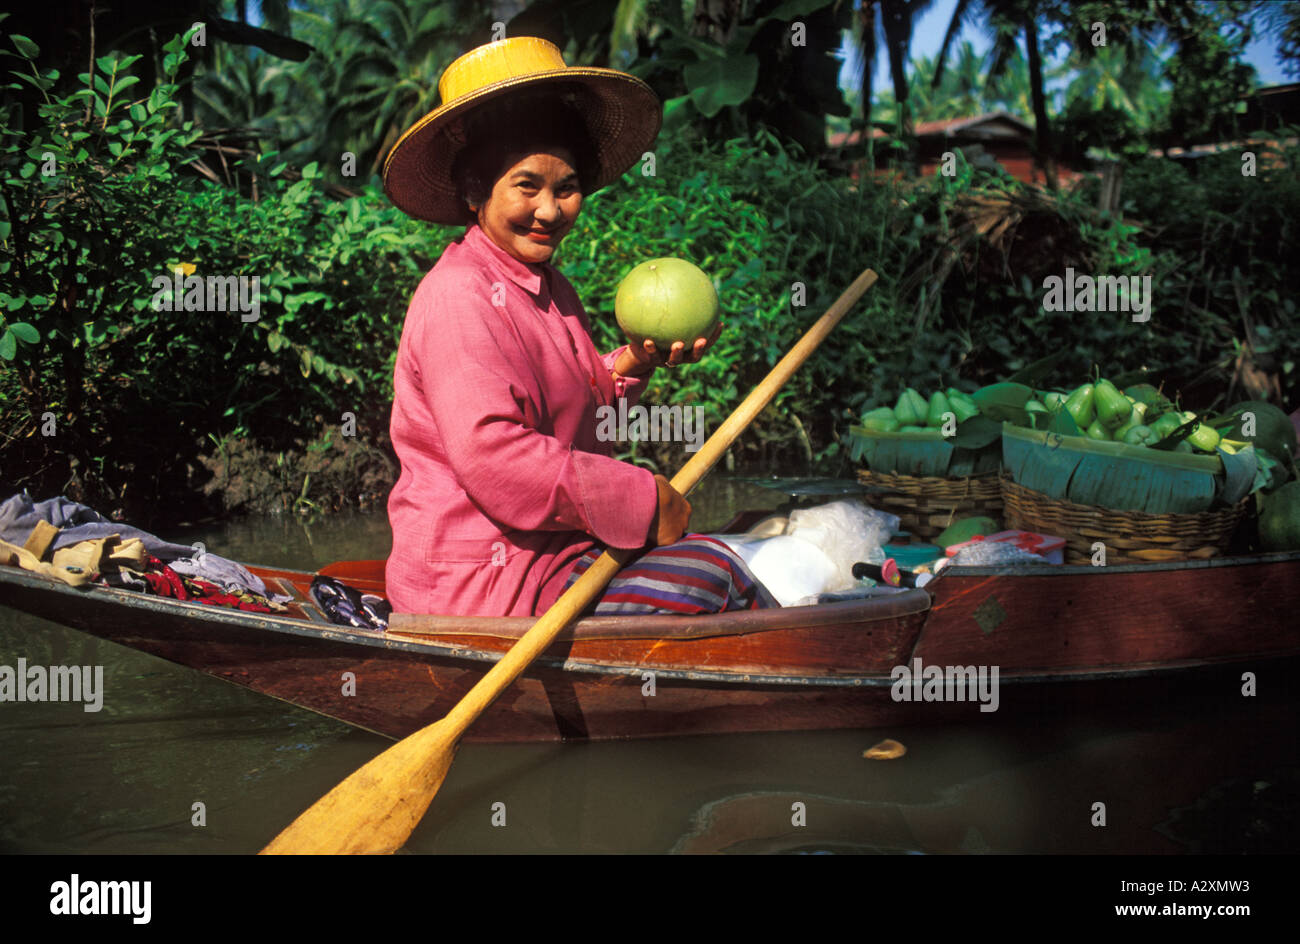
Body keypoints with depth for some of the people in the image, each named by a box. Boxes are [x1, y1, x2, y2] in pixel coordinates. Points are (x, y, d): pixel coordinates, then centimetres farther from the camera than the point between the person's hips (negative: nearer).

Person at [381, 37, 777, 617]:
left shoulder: (551, 290, 14)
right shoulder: (458, 297, -18)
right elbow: (494, 458, -27)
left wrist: (633, 362, 4)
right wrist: (643, 499, -22)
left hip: (549, 554, 10)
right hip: (477, 584, -10)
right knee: (707, 570, -14)